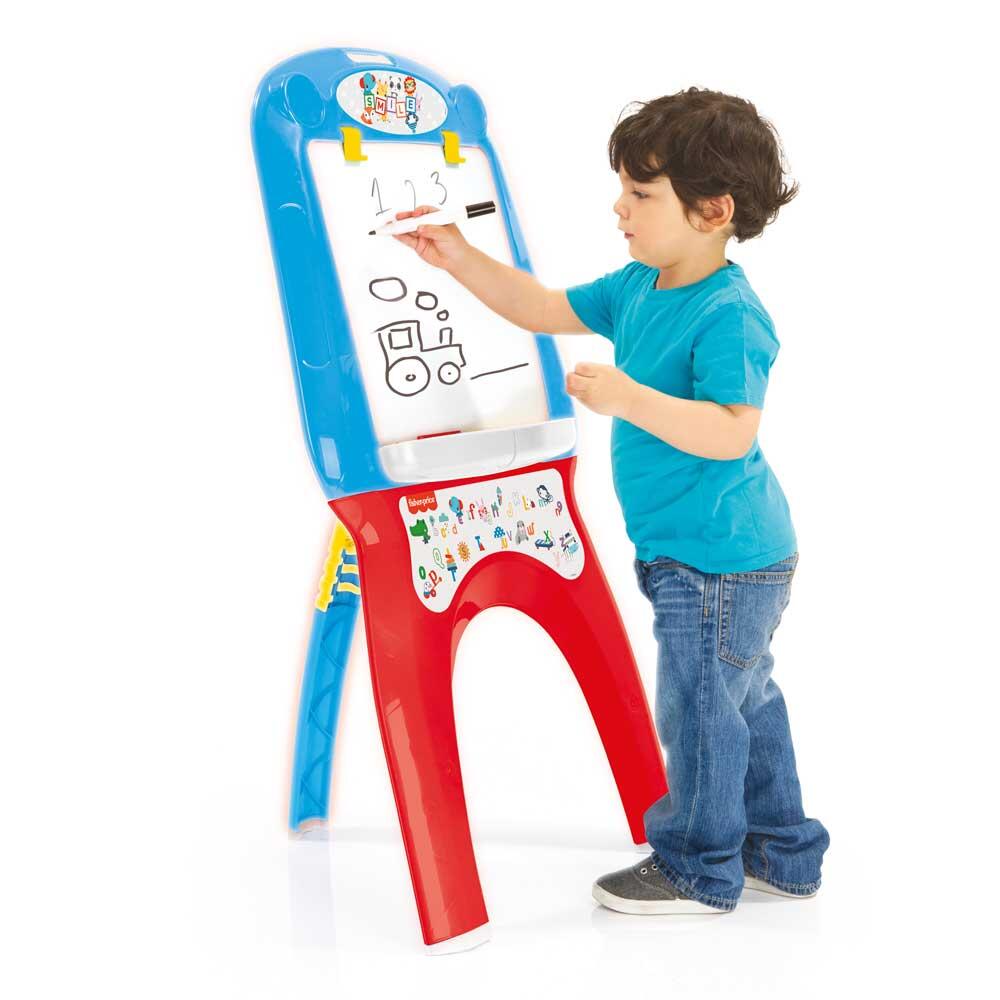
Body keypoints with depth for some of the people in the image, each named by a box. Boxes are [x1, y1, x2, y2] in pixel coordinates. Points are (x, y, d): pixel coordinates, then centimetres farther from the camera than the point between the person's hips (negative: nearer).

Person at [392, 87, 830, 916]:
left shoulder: (729, 314, -22)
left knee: (698, 707, 4)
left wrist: (627, 396, -34)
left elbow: (731, 433, -31)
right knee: (743, 696, 20)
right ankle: (784, 854, 36)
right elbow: (546, 311, 15)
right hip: (734, 554, 10)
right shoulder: (638, 288, 6)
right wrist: (460, 259, 6)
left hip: (721, 559, -10)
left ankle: (699, 868, 24)